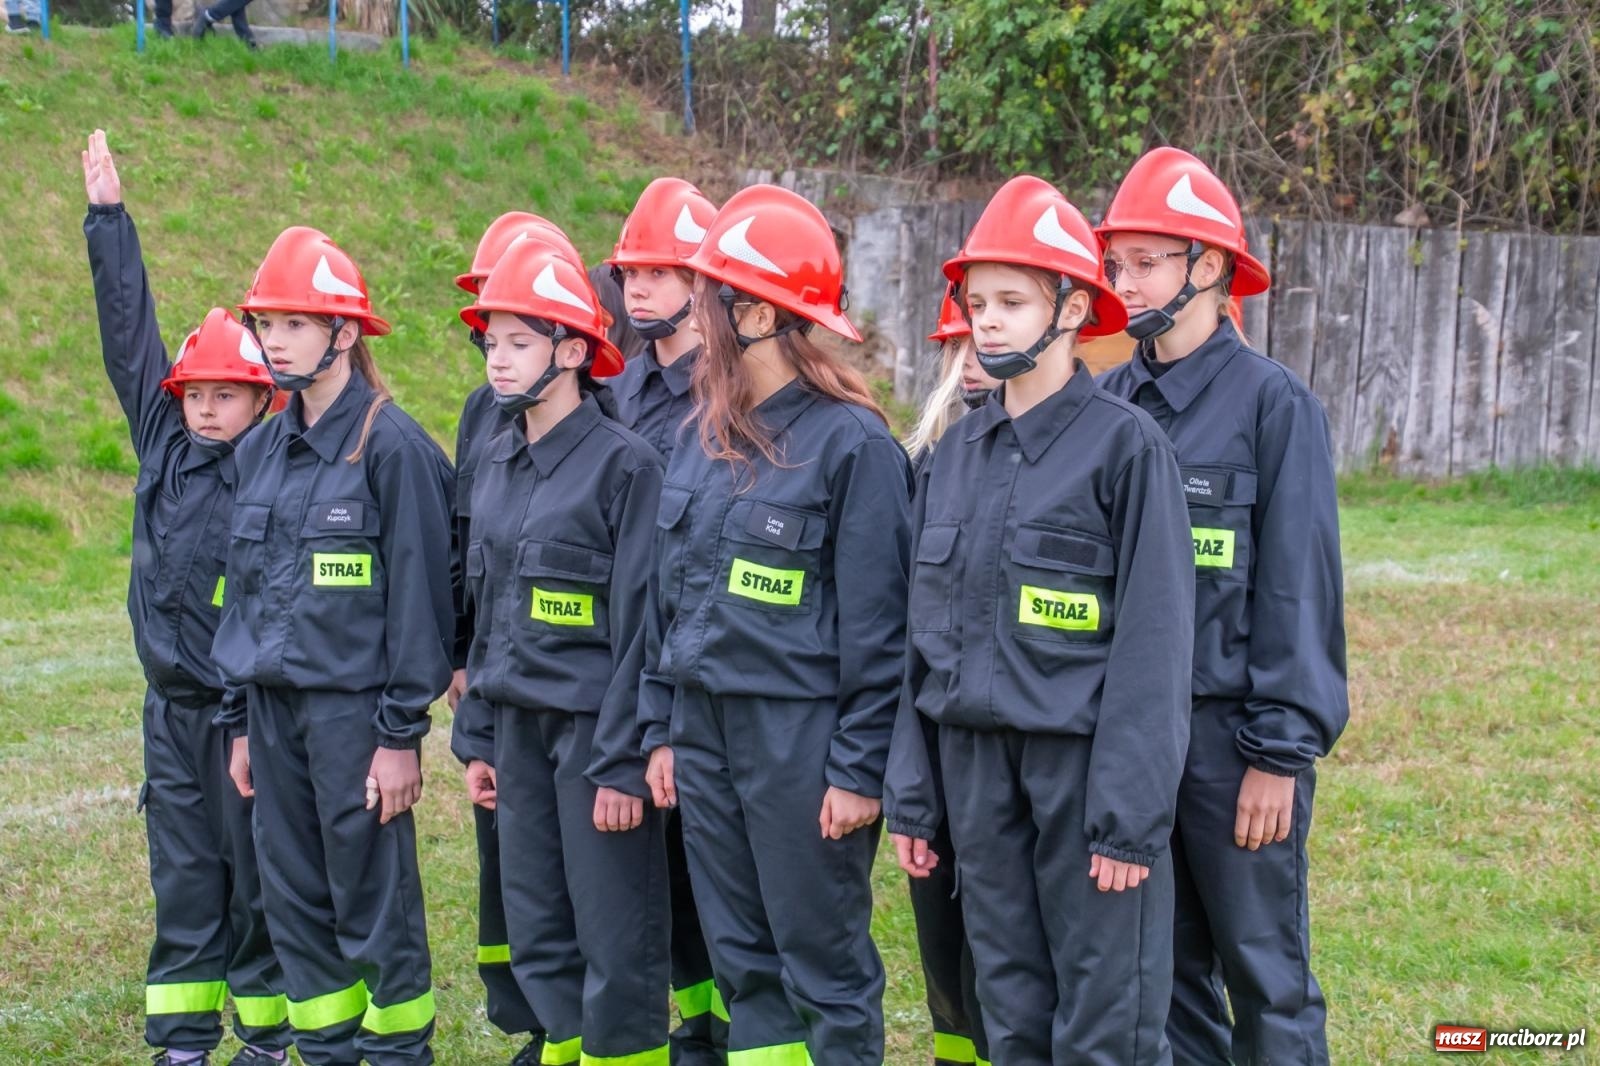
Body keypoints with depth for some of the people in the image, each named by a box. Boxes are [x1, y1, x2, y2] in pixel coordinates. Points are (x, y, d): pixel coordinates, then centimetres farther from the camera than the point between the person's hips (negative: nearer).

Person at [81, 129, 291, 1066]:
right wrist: (109, 219, 6)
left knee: (257, 878, 5)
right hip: (173, 707, 5)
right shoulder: (165, 445, 5)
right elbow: (130, 334, 7)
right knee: (183, 880, 10)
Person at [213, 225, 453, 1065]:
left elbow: (415, 593, -11)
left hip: (353, 704, -7)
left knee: (375, 900, -1)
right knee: (294, 899, 11)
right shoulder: (260, 452, 12)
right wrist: (241, 720, 15)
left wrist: (402, 732, -13)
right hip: (275, 703, 7)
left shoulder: (391, 445, -10)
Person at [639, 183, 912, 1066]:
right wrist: (661, 727, 13)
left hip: (801, 733, -7)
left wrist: (860, 768, -14)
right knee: (740, 957, 13)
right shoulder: (705, 437, 9)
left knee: (824, 962, 2)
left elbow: (875, 622, -13)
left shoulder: (850, 440, -13)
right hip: (705, 728, 7)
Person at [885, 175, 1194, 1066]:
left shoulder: (1125, 443, -8)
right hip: (975, 758, 6)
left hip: (1083, 756, -6)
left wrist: (1131, 812, -15)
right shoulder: (957, 454, 10)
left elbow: (1153, 639, -11)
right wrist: (911, 793, 10)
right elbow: (928, 632, 13)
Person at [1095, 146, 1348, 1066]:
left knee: (1264, 972, 2)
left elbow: (1298, 587, -9)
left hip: (1231, 733, -5)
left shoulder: (1274, 403, -7)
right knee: (1162, 965, 13)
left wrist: (1281, 754, -12)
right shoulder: (1110, 403, 7)